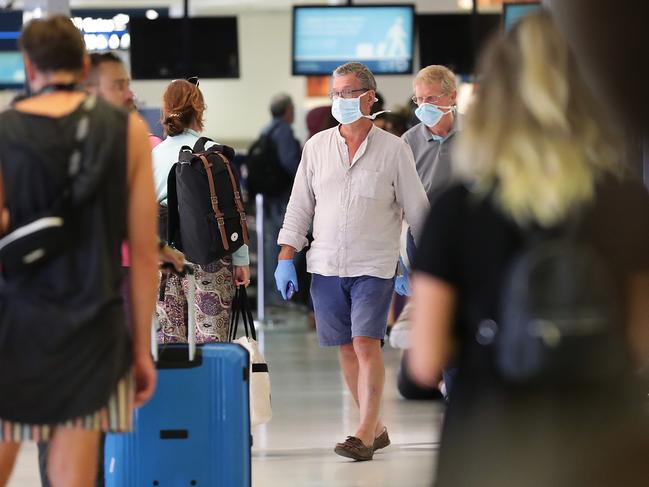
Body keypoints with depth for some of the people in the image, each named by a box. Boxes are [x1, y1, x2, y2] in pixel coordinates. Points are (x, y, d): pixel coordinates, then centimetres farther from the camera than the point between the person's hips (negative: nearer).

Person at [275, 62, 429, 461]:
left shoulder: (394, 149, -1)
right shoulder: (317, 146, 8)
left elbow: (417, 209, 4)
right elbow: (300, 206, 10)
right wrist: (286, 259, 3)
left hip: (374, 266, -4)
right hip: (326, 264, 4)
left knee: (366, 343, -15)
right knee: (347, 349, 6)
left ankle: (365, 435, -15)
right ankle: (377, 428, 17)